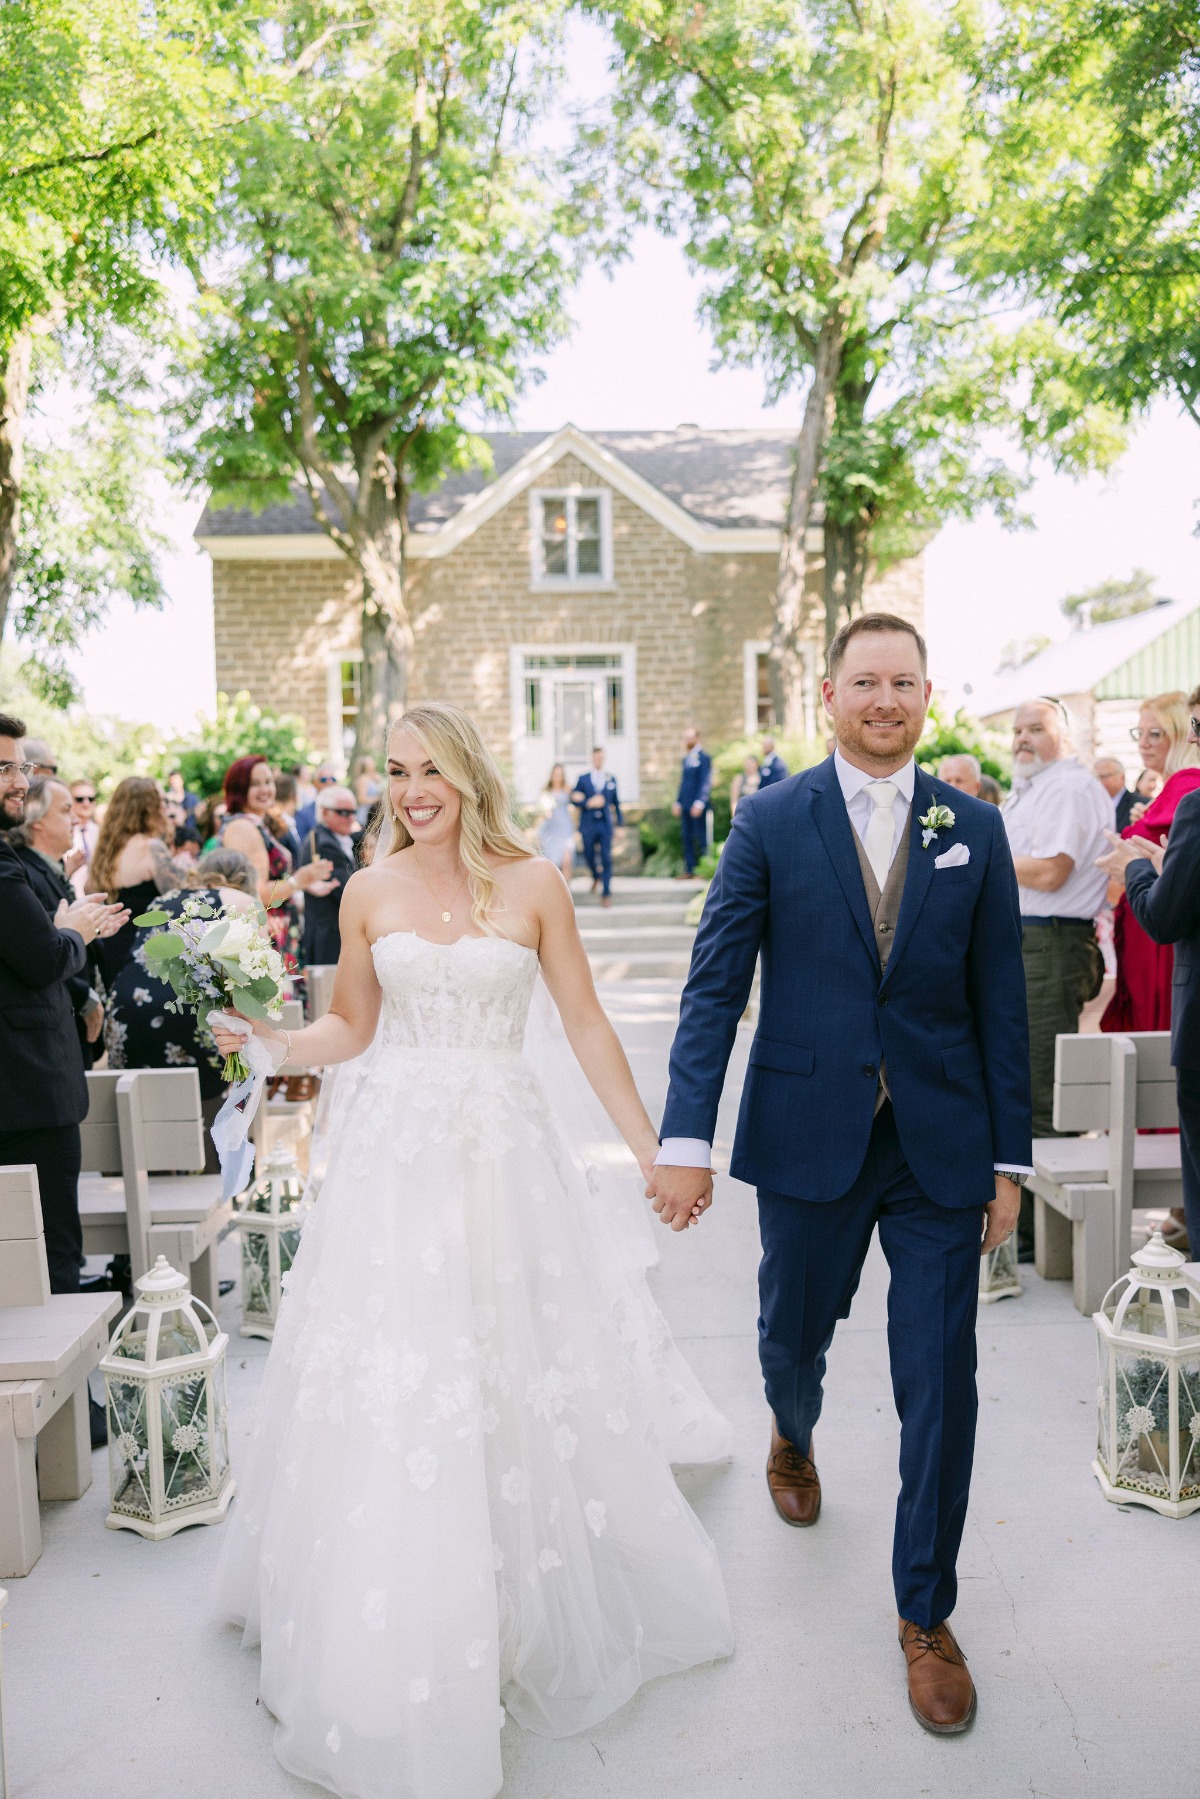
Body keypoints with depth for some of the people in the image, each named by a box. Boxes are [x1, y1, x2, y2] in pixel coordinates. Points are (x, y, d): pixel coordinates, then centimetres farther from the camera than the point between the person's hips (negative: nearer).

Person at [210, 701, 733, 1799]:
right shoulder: (370, 892, 4)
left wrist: (652, 1146, -2)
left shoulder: (532, 882, -2)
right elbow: (350, 1027, 11)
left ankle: (539, 1602, 33)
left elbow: (586, 1025, 0)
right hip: (395, 1151, 2)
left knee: (523, 1375, 6)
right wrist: (265, 1037, -8)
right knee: (393, 1390, 5)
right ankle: (402, 1637, 28)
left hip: (506, 1147, -1)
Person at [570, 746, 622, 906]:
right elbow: (574, 799, 0)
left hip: (605, 824, 0)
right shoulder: (583, 779, 5)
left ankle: (606, 893, -1)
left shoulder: (611, 779, 8)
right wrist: (589, 803, -15)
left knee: (606, 859, -5)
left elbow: (616, 802, 11)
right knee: (589, 856, 8)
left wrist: (620, 823, 9)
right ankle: (596, 877, 41)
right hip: (588, 825, 0)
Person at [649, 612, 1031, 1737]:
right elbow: (714, 985, -6)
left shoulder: (973, 829, 2)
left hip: (940, 1147, 1)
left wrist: (1008, 1158, 3)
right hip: (808, 1139, 0)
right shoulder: (770, 822, -3)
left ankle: (925, 1612, 26)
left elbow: (999, 1002, 4)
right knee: (792, 1336, 19)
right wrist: (686, 1137, -13)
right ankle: (792, 1439, 56)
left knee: (940, 1385, 5)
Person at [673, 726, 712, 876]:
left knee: (701, 838, -4)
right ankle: (690, 870, 10)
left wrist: (699, 802, -20)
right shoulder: (685, 759, 19)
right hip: (685, 806, 8)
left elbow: (706, 782, -12)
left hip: (698, 806, -8)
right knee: (687, 839, 7)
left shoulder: (703, 757, -6)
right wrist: (678, 802, 17)